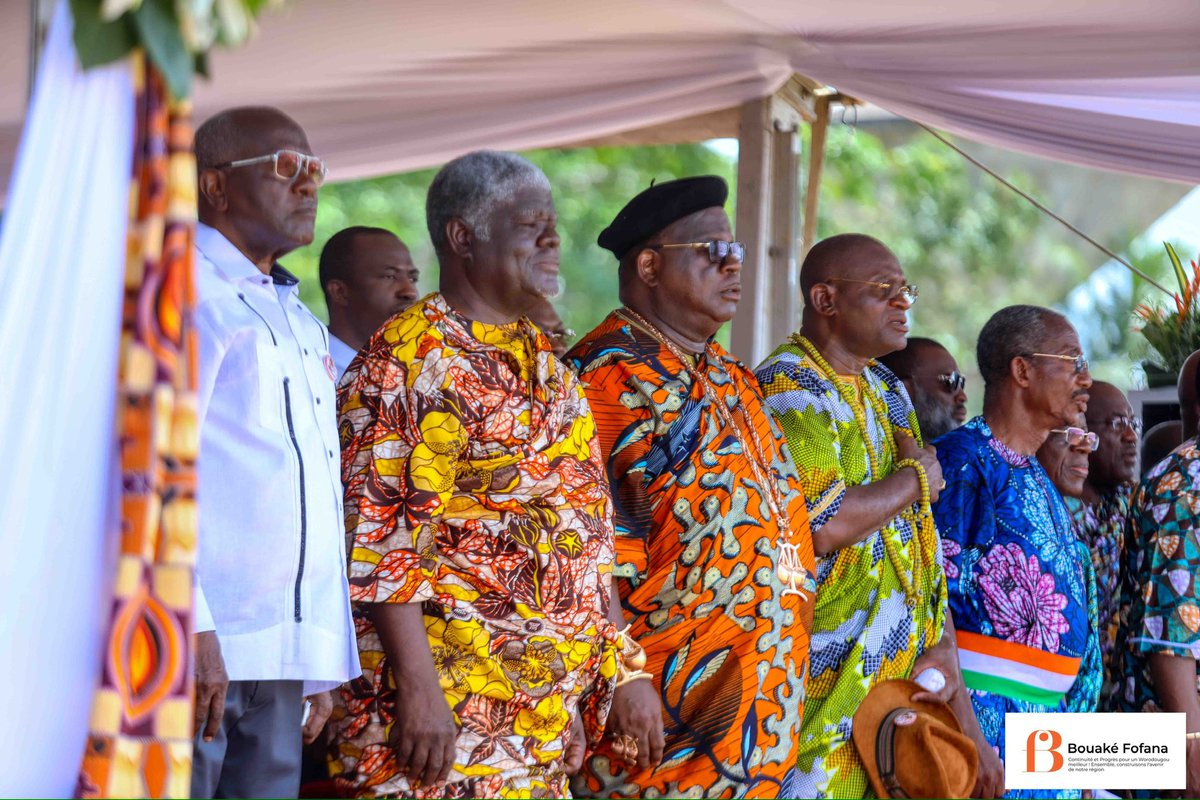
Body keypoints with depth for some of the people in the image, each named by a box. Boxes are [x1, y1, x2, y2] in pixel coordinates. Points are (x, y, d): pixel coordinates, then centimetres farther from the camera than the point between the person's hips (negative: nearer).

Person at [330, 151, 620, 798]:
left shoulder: (547, 367, 18)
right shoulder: (412, 356, -8)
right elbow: (381, 536, -16)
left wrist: (579, 697, 18)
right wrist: (417, 688, -22)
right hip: (443, 707, -8)